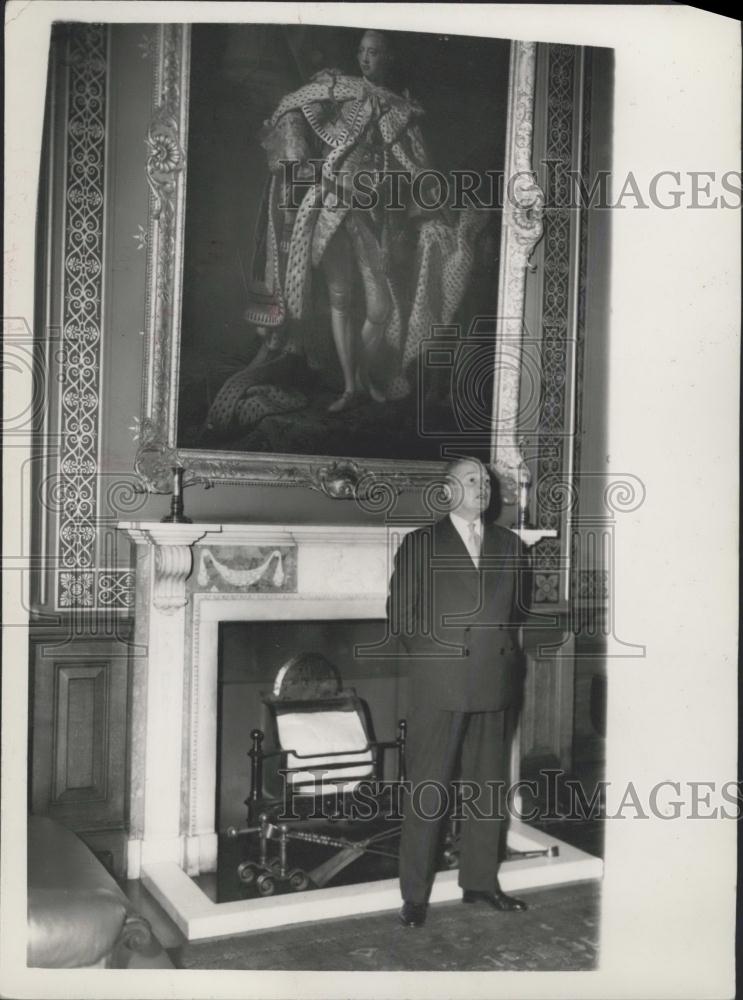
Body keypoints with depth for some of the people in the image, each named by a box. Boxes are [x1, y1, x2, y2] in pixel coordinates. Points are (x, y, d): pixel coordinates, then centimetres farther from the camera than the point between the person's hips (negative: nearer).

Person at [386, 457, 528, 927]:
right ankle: (415, 893, 12)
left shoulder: (509, 544, 12)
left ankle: (481, 880, 28)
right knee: (428, 791, 1)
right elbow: (400, 610, 1)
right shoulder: (421, 544, 0)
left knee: (490, 785, 13)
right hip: (441, 685, -4)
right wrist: (427, 657, -2)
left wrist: (507, 652, 9)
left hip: (495, 685, 5)